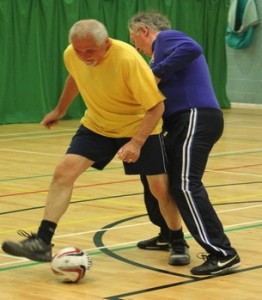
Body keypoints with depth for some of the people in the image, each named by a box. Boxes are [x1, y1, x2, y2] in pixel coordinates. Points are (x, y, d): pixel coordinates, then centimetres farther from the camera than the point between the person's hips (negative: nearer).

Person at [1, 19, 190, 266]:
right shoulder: (71, 55, -16)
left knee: (160, 188, -5)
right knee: (63, 171, -13)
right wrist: (59, 110, 22)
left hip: (140, 127, -4)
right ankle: (42, 242, -13)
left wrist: (136, 142, -36)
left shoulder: (128, 59, -32)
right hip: (96, 125, 4)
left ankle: (178, 243, 20)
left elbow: (156, 106, -27)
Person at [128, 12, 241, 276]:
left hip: (196, 118, -10)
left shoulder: (165, 37, -1)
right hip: (184, 121, 10)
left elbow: (192, 49, -23)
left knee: (185, 185, -18)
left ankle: (223, 253, -22)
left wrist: (156, 73, -19)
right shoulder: (162, 48, 27)